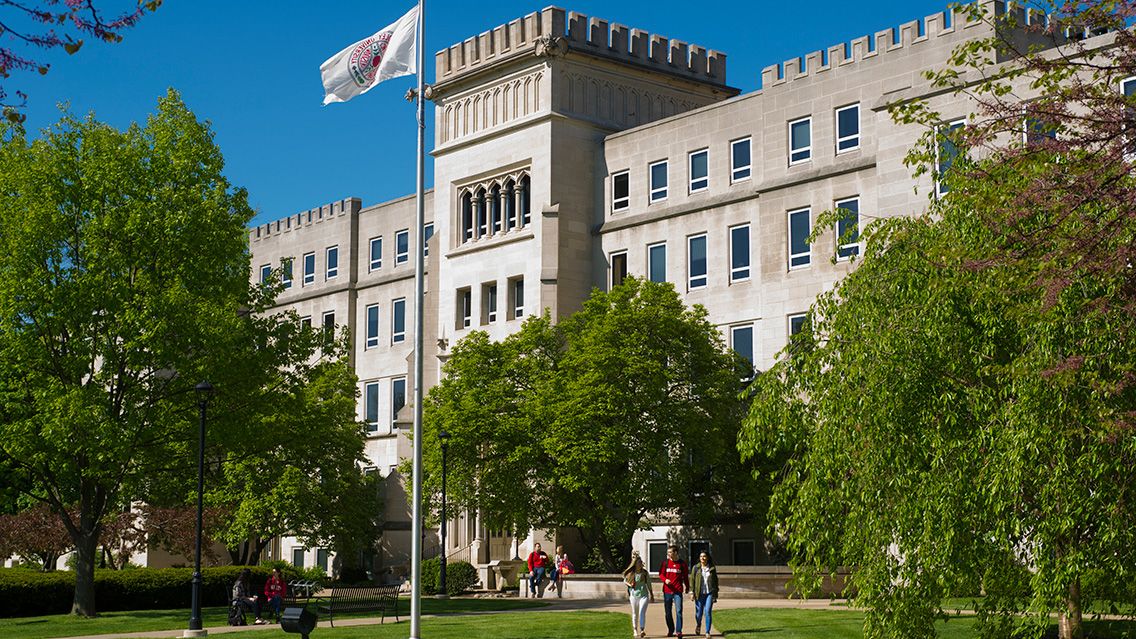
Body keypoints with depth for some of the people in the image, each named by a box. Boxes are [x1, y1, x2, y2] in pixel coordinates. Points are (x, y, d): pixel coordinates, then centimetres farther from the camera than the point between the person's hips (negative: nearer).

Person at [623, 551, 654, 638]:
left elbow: (649, 585, 5)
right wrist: (629, 584, -9)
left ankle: (642, 630, -24)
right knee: (635, 614, 12)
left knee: (642, 612, -17)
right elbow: (625, 580, 13)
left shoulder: (645, 573, -4)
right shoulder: (630, 573, -4)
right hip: (633, 595, 2)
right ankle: (635, 630, 26)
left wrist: (652, 596, 10)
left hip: (644, 595, -2)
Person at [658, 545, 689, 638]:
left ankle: (678, 631, -7)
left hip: (678, 591, -2)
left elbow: (685, 577, 11)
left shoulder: (682, 563, 2)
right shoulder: (665, 562, 6)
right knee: (667, 612, 7)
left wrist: (687, 587, 12)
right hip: (667, 591, 2)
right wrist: (665, 580, -13)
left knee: (679, 611, -10)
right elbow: (661, 574, 7)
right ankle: (670, 630, 21)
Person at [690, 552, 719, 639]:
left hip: (709, 593, 0)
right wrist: (692, 592, -4)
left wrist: (715, 595, 10)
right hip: (699, 594, 0)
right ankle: (698, 625, 38)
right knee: (699, 613, 5)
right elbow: (692, 580, 4)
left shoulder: (712, 569, 7)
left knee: (707, 612, -11)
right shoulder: (696, 568, 5)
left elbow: (716, 582, 12)